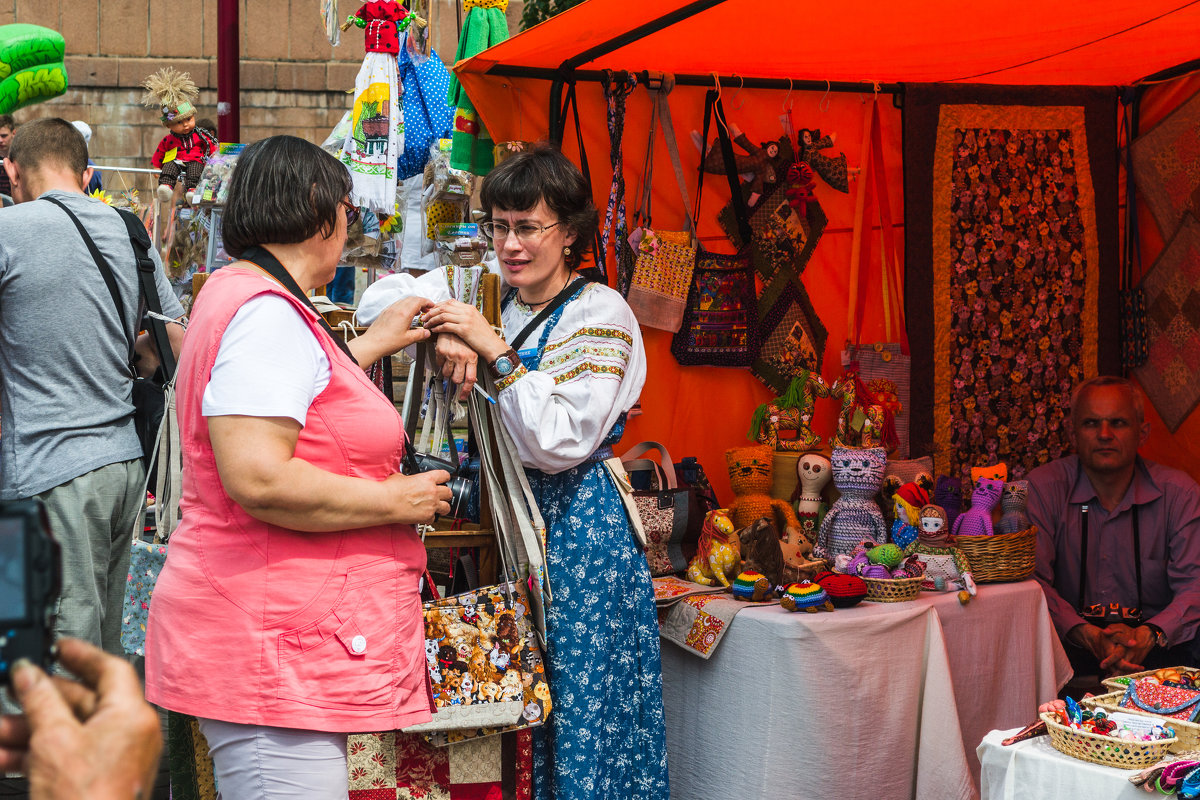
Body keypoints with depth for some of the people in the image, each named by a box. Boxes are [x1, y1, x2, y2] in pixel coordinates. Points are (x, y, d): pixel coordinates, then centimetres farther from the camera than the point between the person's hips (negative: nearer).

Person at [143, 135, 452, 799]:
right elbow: (258, 480, -26)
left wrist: (370, 345, 35)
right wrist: (396, 501, -15)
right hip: (274, 649, -11)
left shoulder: (237, 292, 19)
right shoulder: (268, 314, -16)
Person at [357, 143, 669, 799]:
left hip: (578, 524, -5)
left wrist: (495, 350, -21)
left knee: (580, 705, -2)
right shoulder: (485, 293, 7)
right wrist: (444, 334, -12)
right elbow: (379, 300, 6)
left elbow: (560, 443, -19)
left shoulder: (600, 314, -10)